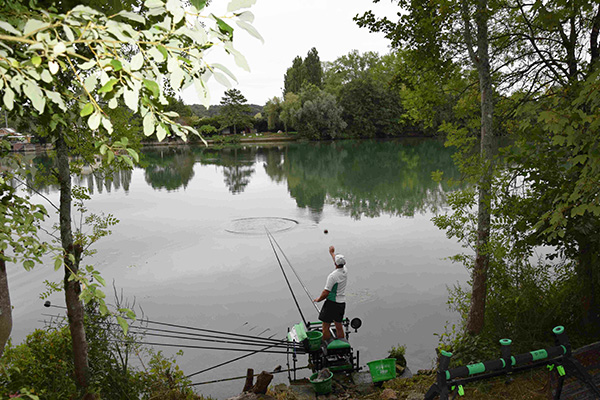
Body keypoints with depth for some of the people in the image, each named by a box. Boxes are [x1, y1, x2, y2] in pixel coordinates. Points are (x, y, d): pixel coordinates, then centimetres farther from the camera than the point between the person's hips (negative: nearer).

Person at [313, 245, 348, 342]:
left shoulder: (332, 276, -21)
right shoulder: (345, 271, 1)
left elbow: (326, 292, -19)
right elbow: (339, 263, 24)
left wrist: (318, 299, 0)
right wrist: (332, 253, 38)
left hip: (332, 302, -7)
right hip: (342, 302, 8)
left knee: (325, 327, 3)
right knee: (339, 326, 16)